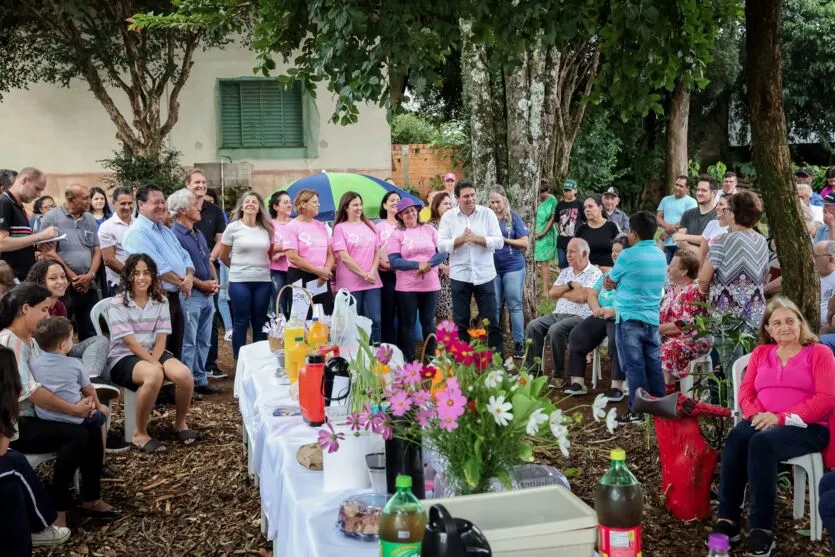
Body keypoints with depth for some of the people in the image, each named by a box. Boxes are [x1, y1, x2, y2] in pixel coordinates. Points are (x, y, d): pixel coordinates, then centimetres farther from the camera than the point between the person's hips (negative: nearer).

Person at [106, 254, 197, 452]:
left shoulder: (161, 301, 5)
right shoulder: (117, 304, -9)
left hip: (153, 353, 5)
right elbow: (130, 343, -15)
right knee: (154, 375, -37)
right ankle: (139, 434, -20)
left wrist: (154, 362, -19)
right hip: (123, 358, -4)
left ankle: (180, 423, 3)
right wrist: (154, 365, -21)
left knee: (184, 375, -25)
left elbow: (161, 340, -1)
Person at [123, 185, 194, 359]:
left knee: (176, 351, 14)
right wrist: (181, 282, -10)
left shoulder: (166, 230, 19)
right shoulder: (137, 232, -12)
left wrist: (189, 277, -6)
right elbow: (157, 266, -20)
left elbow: (184, 257, 15)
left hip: (174, 297, 9)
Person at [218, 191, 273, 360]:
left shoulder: (266, 228, 6)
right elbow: (223, 256, 5)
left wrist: (260, 265, 6)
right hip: (239, 281, -3)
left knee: (260, 322, 9)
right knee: (241, 322, 1)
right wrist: (239, 267, 11)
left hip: (263, 281, 3)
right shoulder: (233, 227, -2)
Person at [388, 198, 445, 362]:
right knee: (408, 323, 5)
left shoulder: (429, 229, 6)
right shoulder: (397, 234, 0)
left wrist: (428, 265, -15)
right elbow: (394, 261, -8)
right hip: (406, 287, -2)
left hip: (430, 285, 2)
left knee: (428, 322, 11)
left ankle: (432, 359, 20)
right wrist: (418, 265, -18)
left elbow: (442, 252, 2)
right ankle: (409, 361, 13)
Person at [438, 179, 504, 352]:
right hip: (460, 276, 1)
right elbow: (441, 245, -6)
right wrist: (460, 239, -20)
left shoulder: (487, 214, -1)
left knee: (491, 321, 6)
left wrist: (477, 238, -19)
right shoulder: (448, 217, 0)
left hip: (484, 275, 0)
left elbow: (499, 241, -6)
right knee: (460, 322, 10)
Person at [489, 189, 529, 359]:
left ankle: (519, 343, 8)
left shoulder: (514, 217, -2)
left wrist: (504, 240, -14)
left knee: (514, 305, 0)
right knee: (494, 306, 8)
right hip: (492, 268, 3)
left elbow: (525, 243, -4)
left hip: (513, 267, -2)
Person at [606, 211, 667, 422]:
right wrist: (618, 283, 2)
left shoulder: (628, 256, -12)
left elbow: (609, 282, -1)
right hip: (653, 318, 6)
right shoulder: (661, 255, 8)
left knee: (634, 366, 0)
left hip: (630, 319, -6)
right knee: (654, 365, 10)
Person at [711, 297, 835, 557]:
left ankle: (762, 529, -32)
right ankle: (727, 519, -29)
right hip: (763, 423, 4)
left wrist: (782, 418, -16)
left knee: (762, 442, -35)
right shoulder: (760, 353, 21)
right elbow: (746, 391, 14)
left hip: (807, 427, -4)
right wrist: (756, 414, -10)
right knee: (735, 437, -30)